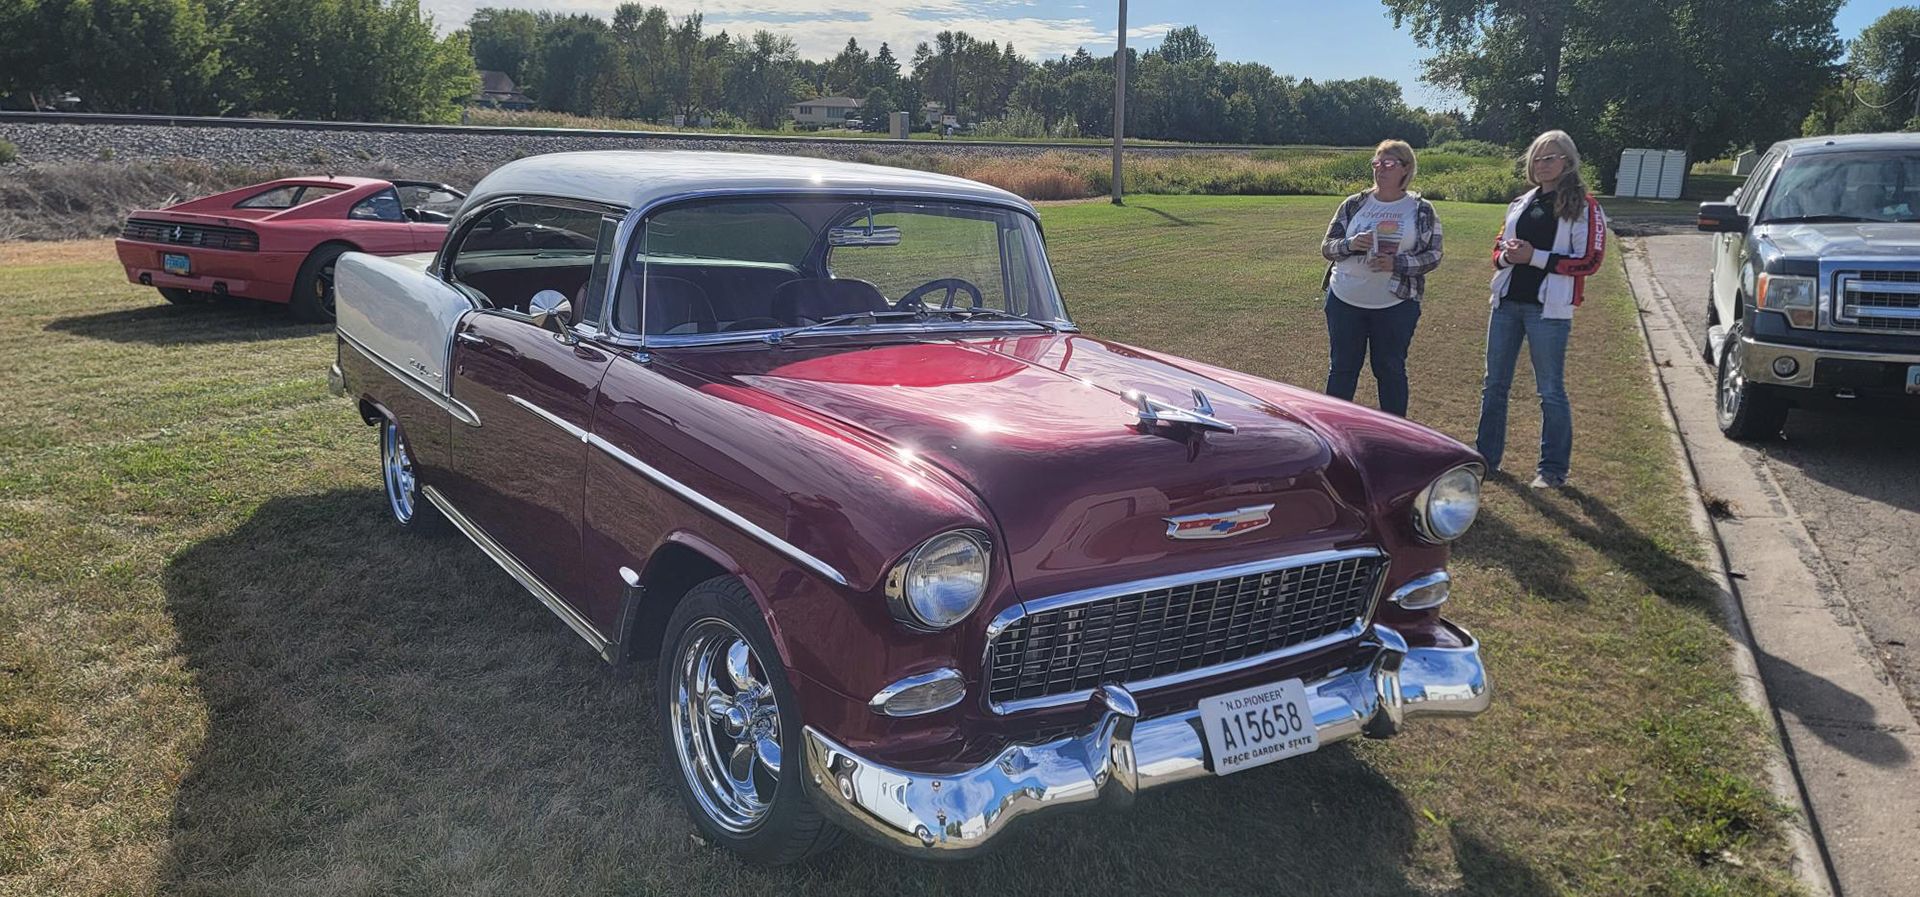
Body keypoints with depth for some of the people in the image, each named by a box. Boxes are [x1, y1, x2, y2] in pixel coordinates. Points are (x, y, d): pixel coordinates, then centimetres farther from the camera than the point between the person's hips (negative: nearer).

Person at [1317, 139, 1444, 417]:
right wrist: (1350, 244, -16)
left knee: (1391, 370, 7)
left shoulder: (1422, 210, 0)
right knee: (1341, 368, 8)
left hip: (1396, 303, -2)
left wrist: (1396, 264, -17)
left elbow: (1433, 256, -1)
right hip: (1345, 300, 2)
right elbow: (1327, 247, 6)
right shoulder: (1354, 204, 5)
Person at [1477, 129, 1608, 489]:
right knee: (1494, 384, 11)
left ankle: (1553, 469, 11)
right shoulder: (1521, 203, 14)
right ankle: (1487, 456, 22)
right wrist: (1506, 255, -6)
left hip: (1548, 308, -6)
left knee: (1551, 391, 1)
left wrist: (1535, 257, -17)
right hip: (1507, 303, 6)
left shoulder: (1584, 207, -4)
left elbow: (1589, 261, -10)